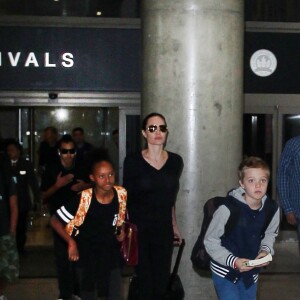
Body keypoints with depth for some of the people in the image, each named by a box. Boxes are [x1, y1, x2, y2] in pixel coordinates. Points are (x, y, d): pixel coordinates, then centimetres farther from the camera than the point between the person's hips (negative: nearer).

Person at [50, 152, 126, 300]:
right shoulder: (83, 199, -24)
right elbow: (55, 221, -15)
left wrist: (122, 231, -7)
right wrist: (71, 242, -22)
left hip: (111, 254, 3)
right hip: (86, 256, -3)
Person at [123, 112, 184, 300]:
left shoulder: (176, 161, 1)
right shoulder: (133, 162, -9)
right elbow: (126, 198, -3)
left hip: (164, 229, 3)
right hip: (139, 229, -3)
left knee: (162, 282, 8)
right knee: (145, 281, 3)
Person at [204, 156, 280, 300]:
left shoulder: (272, 209, -10)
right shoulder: (227, 209, -26)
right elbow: (210, 241, -16)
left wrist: (265, 250, -9)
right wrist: (233, 261, -25)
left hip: (251, 272, 5)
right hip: (224, 272, -5)